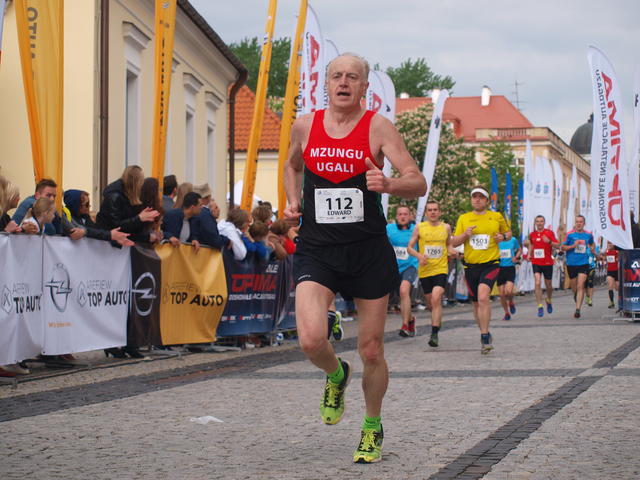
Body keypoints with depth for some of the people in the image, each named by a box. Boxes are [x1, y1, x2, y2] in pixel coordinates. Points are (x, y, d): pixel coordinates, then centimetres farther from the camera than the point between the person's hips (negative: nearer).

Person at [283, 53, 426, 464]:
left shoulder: (378, 127, -4)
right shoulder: (304, 126, 5)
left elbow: (419, 183, -10)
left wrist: (388, 185, -31)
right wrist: (294, 202, 11)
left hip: (369, 251, -1)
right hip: (317, 249, 1)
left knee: (372, 350, 6)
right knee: (311, 340, -19)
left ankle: (373, 427, 31)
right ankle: (336, 376, 17)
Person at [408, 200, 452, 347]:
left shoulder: (446, 227, 6)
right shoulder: (419, 228, 2)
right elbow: (410, 247, 4)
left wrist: (452, 251, -3)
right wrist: (419, 256, -14)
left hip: (441, 269, -2)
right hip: (424, 270, 2)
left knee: (436, 299, -20)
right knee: (430, 303, 12)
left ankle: (434, 334, -21)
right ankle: (437, 320, 45)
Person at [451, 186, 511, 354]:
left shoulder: (497, 217, 6)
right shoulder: (463, 218, 8)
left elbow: (508, 232, 21)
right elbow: (454, 242, 8)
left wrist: (503, 237, -2)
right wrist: (465, 235, -11)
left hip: (490, 264, -3)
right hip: (471, 265, 3)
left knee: (483, 297, -24)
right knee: (476, 303, 11)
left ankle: (484, 336, -20)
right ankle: (486, 335, 29)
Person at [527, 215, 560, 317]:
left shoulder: (549, 233, -4)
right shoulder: (532, 235, 6)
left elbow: (558, 245, -11)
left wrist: (549, 242, -29)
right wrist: (529, 254, 10)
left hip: (548, 263, -1)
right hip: (536, 263, 1)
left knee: (548, 285, 9)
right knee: (537, 283, -15)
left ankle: (548, 300, 40)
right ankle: (540, 307, -13)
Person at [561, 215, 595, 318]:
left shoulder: (588, 235, 5)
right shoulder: (570, 234, -2)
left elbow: (592, 243, 27)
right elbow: (563, 247, 0)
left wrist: (592, 248, 9)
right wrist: (573, 246, -13)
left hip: (583, 263, 0)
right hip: (571, 263, 0)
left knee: (580, 286, -13)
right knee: (574, 286, 13)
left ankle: (578, 309, -17)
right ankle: (576, 295, 49)